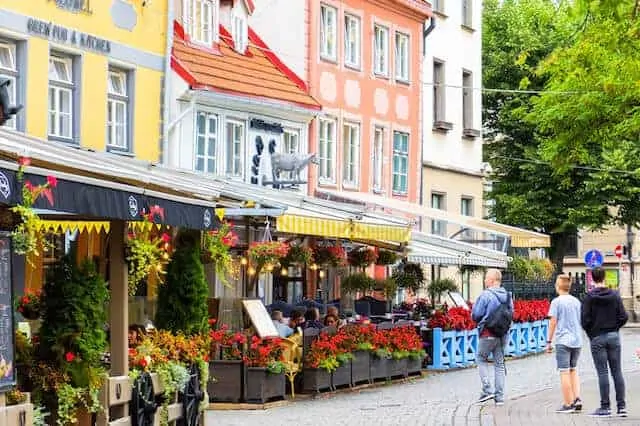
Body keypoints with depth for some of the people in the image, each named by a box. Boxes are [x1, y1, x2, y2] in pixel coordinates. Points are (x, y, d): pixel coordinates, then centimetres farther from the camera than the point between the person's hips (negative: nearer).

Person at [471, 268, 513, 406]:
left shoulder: (485, 295, -15)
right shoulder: (507, 296, 4)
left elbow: (475, 315, -11)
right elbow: (511, 314, 12)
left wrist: (481, 321, 10)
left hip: (488, 334, -5)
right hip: (503, 334, 5)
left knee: (482, 359, 12)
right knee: (499, 364, 10)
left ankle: (487, 390, -1)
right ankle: (499, 396, 10)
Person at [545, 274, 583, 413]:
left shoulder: (556, 302, -7)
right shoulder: (577, 301, 9)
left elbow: (553, 322, -8)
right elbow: (581, 322, 16)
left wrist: (549, 341, -1)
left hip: (563, 340, -5)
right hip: (577, 340, 6)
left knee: (564, 372, -1)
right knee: (573, 370, 18)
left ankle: (568, 404, -1)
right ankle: (577, 399, 5)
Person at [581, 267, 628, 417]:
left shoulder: (589, 297, -7)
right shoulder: (615, 295, 1)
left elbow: (585, 320, -10)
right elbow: (623, 317, -2)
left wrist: (591, 334, 6)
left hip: (597, 338, -3)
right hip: (614, 337, 3)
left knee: (602, 373, -2)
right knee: (617, 371, 6)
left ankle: (605, 407, -2)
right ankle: (621, 405, 4)